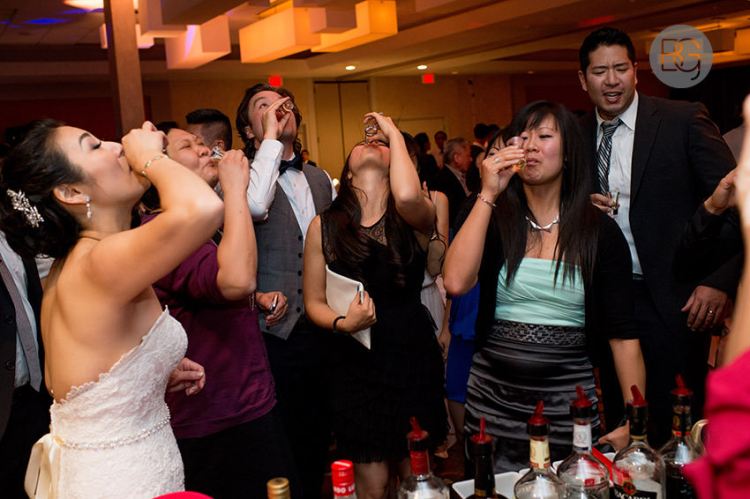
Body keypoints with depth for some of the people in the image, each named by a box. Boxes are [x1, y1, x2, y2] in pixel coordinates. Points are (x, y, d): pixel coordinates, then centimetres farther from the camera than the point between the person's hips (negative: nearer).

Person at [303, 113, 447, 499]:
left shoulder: (415, 217, -6)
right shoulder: (324, 225, -3)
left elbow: (408, 196, -31)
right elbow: (314, 302, 3)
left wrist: (394, 132, -15)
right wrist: (342, 323, -19)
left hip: (413, 359, 0)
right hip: (355, 365, 0)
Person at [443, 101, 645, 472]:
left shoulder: (600, 231, -1)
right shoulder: (494, 220, 1)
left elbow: (623, 336, -3)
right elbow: (456, 283, -18)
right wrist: (488, 194, -16)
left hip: (570, 402, 0)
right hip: (492, 399, 1)